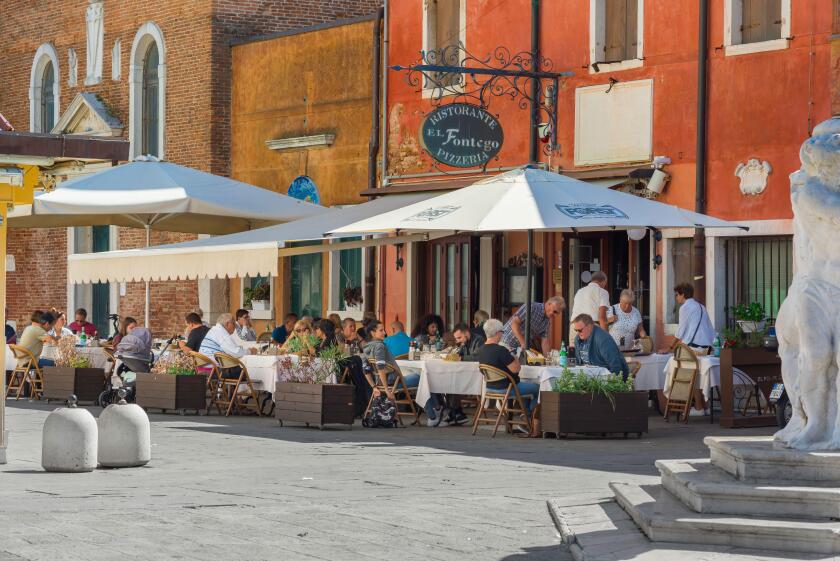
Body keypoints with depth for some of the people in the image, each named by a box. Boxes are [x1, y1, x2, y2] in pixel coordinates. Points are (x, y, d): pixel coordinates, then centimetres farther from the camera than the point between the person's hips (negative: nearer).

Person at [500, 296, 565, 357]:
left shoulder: (547, 322, 5)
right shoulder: (532, 307, -17)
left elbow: (544, 341, 6)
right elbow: (514, 323, -24)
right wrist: (523, 343, -30)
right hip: (507, 344, -7)